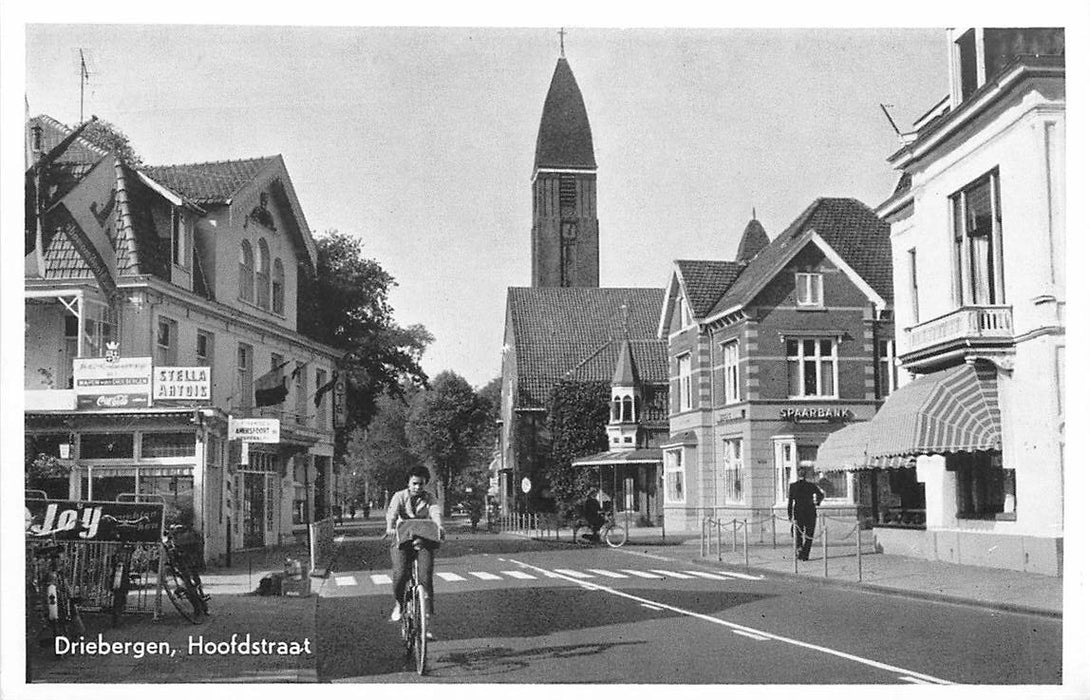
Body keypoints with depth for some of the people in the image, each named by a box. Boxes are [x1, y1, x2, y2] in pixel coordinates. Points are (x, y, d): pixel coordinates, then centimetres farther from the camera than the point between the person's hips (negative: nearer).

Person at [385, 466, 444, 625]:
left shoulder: (430, 499, 6)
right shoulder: (399, 496, 4)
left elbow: (436, 513, -14)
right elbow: (392, 512, -15)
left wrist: (439, 526, -38)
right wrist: (390, 527, -37)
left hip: (424, 541, 1)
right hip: (402, 540, -1)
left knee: (425, 575, -16)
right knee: (400, 574, -17)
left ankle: (430, 605, 3)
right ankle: (398, 604, 9)